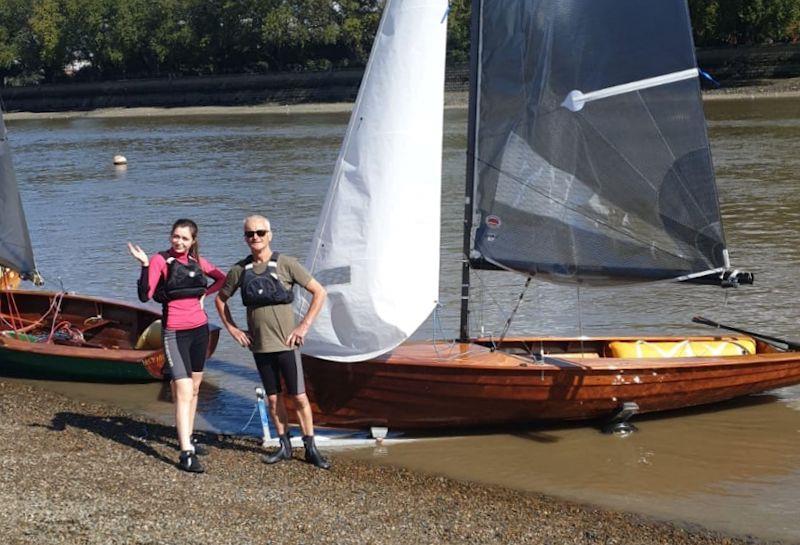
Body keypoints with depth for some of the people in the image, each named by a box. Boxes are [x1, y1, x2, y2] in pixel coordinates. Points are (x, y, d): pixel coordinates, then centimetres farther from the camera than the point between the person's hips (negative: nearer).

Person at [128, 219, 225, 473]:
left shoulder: (196, 261, 6)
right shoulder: (160, 260, -9)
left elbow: (221, 278, 22)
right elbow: (145, 295, -20)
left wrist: (204, 293, 7)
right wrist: (145, 265, -30)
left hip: (199, 328, 6)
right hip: (175, 332, -6)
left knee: (194, 387, 15)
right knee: (183, 392, -14)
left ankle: (187, 438, 30)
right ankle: (186, 454, -16)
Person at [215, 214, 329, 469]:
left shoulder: (285, 264, -8)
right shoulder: (240, 270, 2)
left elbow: (319, 292, -5)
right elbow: (220, 299, 18)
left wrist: (304, 326, -8)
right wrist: (232, 329, 8)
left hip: (286, 343, -3)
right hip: (259, 345, 3)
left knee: (299, 397, -1)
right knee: (273, 398, 10)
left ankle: (311, 449, 7)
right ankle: (284, 446, 20)